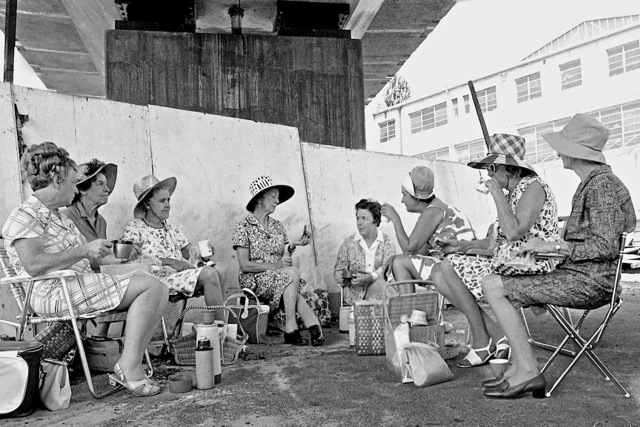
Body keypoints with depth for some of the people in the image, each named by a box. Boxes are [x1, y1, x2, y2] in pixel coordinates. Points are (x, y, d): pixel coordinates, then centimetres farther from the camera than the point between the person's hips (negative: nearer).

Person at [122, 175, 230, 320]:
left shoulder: (171, 230, 23)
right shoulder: (134, 228, 1)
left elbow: (188, 252, 21)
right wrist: (170, 262, -19)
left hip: (183, 274, 7)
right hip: (161, 277, -7)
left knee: (220, 269, -15)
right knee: (209, 274, -25)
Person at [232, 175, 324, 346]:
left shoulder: (278, 226, 14)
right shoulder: (244, 227, -4)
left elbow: (283, 257, 9)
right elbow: (244, 265, -12)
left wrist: (292, 246, -10)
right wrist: (274, 266, -19)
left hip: (280, 278, 5)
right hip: (254, 281, -5)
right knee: (293, 272, -29)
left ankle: (291, 329, -30)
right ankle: (314, 326, -26)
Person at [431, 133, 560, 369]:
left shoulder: (534, 186, -9)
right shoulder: (512, 194, 20)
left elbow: (514, 232, -24)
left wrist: (497, 194, -16)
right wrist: (464, 245, 8)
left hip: (529, 264, -10)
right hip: (507, 262, 10)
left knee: (449, 267, -17)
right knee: (441, 278, -2)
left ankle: (482, 342, -5)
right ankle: (500, 338, -5)